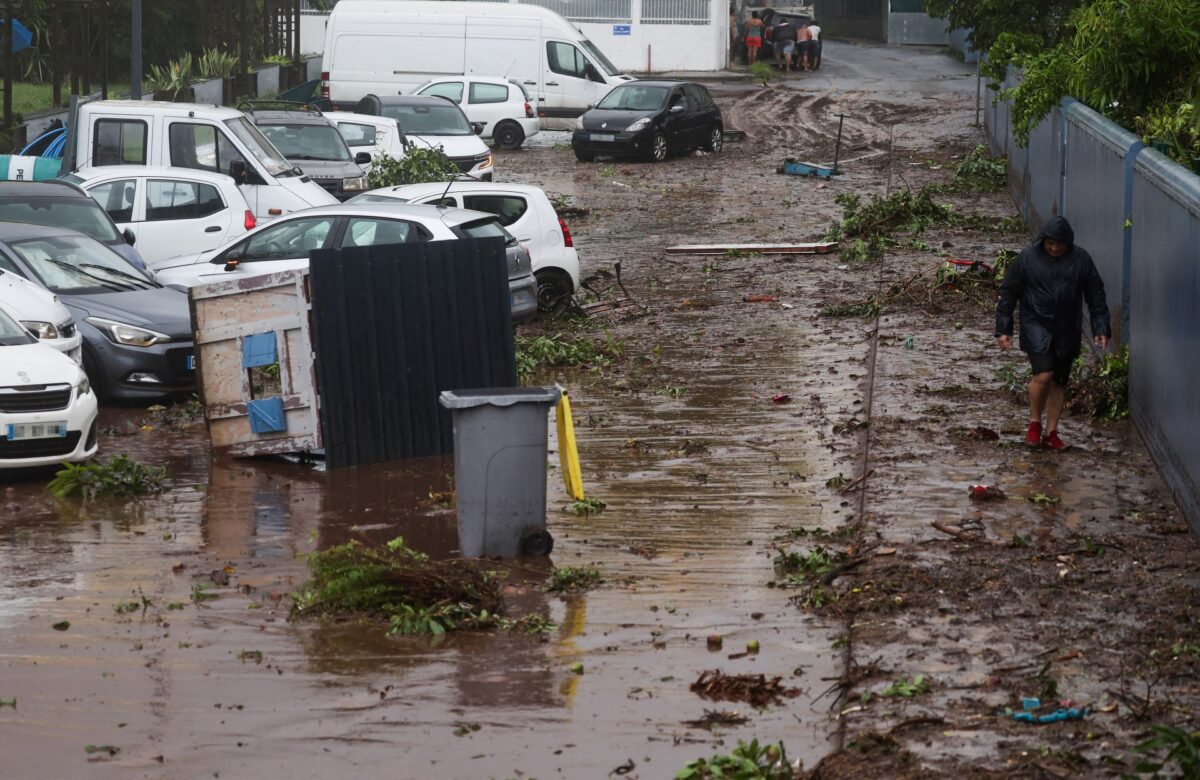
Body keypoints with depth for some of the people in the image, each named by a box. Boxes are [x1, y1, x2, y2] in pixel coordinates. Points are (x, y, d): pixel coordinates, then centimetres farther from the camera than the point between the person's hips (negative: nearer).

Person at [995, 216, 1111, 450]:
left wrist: (1101, 329, 2)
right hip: (1037, 326, -3)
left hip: (1067, 330, 3)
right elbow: (1008, 293, 1)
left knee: (1060, 381, 8)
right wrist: (1003, 329, -3)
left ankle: (1051, 432, 19)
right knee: (1043, 375, -17)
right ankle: (1034, 423, 5)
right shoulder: (1028, 258, -5)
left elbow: (1096, 296, 8)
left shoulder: (1081, 259, 1)